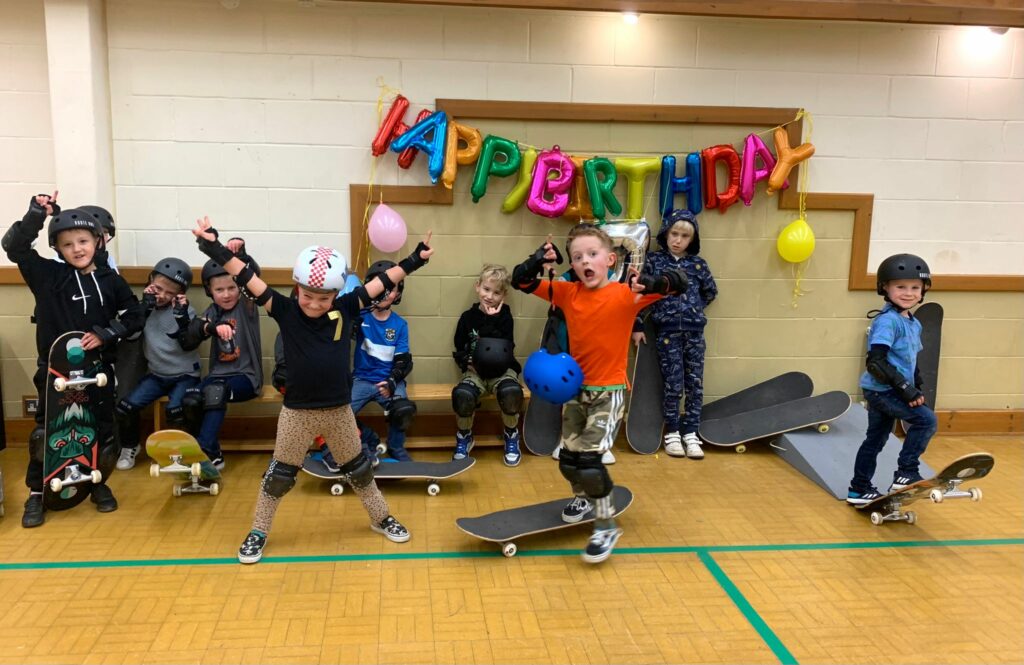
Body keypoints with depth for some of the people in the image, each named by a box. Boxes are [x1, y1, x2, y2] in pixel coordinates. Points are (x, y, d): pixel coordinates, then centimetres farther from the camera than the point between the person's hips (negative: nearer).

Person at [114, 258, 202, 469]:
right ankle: (130, 446, 15)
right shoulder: (147, 306, 1)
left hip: (184, 375, -4)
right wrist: (145, 306, -19)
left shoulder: (185, 310, -8)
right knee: (124, 407, -12)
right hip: (156, 374, 4)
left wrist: (182, 316, -29)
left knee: (174, 410, -29)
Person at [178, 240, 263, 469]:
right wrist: (210, 327, -20)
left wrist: (241, 254, -41)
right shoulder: (212, 313, 9)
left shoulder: (247, 305, -2)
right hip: (218, 374, 4)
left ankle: (205, 452, -29)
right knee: (189, 400, -24)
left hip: (246, 376, -4)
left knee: (215, 391, -34)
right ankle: (212, 454, -7)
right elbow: (187, 343, -2)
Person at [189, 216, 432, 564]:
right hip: (297, 411, -2)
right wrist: (216, 250, -27)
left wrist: (413, 260, -2)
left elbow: (381, 282, -2)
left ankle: (381, 518, 38)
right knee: (279, 474, 11)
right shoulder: (285, 311, -11)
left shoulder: (345, 309, -6)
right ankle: (258, 532, 28)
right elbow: (249, 279, -18)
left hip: (339, 409, 2)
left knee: (359, 469, 19)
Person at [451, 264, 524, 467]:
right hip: (475, 370, 1)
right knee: (462, 394, -33)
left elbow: (504, 348, -14)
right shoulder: (468, 317, 5)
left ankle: (511, 436, -6)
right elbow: (459, 348, 11)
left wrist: (493, 319, -17)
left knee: (511, 391, -36)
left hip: (502, 369, -1)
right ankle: (464, 437, -3)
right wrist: (467, 361, -10)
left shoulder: (504, 316, 2)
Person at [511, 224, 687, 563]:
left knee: (588, 457, -15)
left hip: (609, 391, -5)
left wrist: (650, 283, -43)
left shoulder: (625, 295, -15)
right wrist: (538, 261, -21)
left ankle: (606, 527, 6)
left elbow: (679, 281, -23)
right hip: (576, 387, 5)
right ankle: (582, 497, 46)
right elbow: (520, 281, -2)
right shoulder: (567, 293, -2)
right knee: (567, 458, 13)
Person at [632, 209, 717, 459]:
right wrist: (637, 326, -2)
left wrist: (692, 309, 10)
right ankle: (672, 433, 14)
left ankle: (690, 433, 14)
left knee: (695, 385, 4)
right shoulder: (653, 261, 0)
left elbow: (710, 292, 21)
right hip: (667, 332, -3)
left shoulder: (698, 264, 6)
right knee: (673, 385, -1)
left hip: (694, 332, 3)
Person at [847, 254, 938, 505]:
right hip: (881, 390, -9)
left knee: (876, 439, 15)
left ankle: (859, 490, 26)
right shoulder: (887, 321, -18)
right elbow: (875, 362, -24)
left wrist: (917, 387, 9)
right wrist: (905, 388, -24)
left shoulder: (914, 324, 10)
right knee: (927, 419, -17)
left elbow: (912, 361, 20)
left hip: (889, 392, 9)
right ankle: (906, 473, -7)